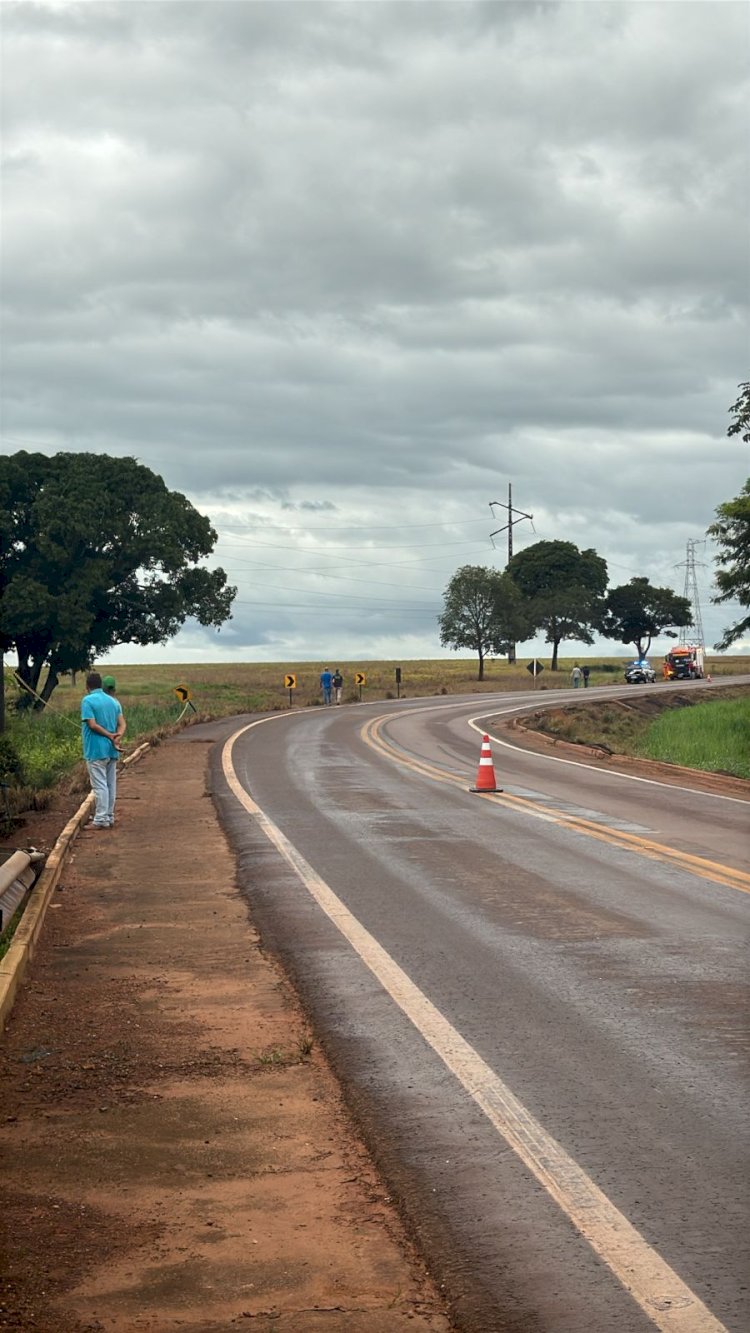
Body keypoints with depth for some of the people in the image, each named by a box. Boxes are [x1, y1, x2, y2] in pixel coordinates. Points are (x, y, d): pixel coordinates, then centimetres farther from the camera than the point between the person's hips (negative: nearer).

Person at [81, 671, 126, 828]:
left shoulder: (87, 700, -9)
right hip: (111, 750, 7)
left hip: (96, 750, -6)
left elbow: (92, 724, -17)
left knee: (100, 785, -5)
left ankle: (101, 819, -5)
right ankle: (109, 817, 17)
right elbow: (122, 724, 1)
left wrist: (110, 736, -13)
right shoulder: (113, 701, 11)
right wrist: (117, 737, -13)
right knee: (110, 784, 11)